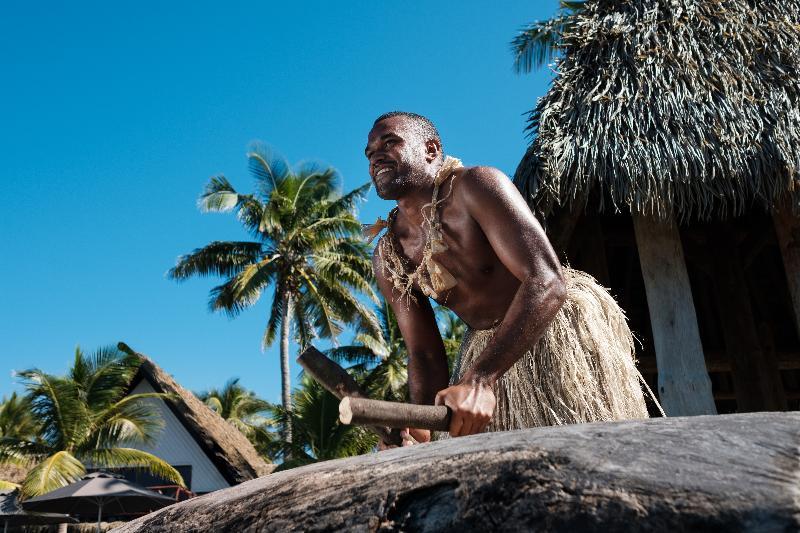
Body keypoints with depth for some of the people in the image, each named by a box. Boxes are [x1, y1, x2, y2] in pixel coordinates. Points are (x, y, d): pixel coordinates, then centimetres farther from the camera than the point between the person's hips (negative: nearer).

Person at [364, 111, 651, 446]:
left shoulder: (475, 186, -21)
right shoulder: (387, 259, -3)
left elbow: (547, 282, -33)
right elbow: (424, 355, -2)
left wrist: (479, 380, -43)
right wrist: (421, 429, -23)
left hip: (563, 325, -5)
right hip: (488, 349, 5)